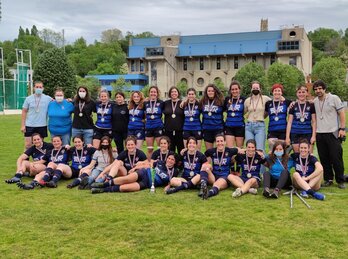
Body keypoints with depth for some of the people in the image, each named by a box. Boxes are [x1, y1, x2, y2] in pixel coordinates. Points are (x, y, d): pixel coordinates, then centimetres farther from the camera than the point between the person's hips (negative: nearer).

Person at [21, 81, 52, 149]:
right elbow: (24, 112, 4)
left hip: (42, 126, 0)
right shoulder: (28, 99, 2)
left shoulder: (48, 98, 0)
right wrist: (22, 125, 0)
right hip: (29, 125, 0)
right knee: (28, 145, -1)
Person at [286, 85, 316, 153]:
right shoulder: (293, 106, 6)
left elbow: (314, 122, 5)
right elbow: (289, 122, 6)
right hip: (295, 134, 1)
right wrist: (287, 137, 0)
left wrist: (314, 135, -3)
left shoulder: (311, 105, 4)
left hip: (308, 134, -1)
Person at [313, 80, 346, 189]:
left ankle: (340, 181, 10)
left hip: (333, 133, -4)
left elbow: (342, 114, -1)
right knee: (324, 159, 7)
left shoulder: (334, 98, -2)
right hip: (320, 134, 4)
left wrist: (342, 128, -9)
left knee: (336, 158, -2)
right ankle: (328, 179, 19)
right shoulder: (314, 101, 9)